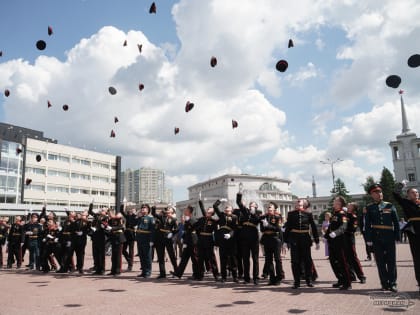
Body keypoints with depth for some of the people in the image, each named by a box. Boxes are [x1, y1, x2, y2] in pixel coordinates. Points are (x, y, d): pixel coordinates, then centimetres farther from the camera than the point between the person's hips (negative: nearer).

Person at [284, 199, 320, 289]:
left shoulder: (308, 214, 3)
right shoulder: (291, 214, 2)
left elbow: (313, 227, 5)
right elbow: (287, 227, 3)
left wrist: (317, 241, 4)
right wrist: (285, 241, 0)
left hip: (305, 240, 1)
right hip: (294, 240, 0)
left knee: (307, 260, 7)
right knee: (295, 261, 3)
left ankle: (309, 280, 23)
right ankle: (296, 282, 12)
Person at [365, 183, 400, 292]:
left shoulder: (390, 206, 6)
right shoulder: (369, 208, 4)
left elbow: (396, 222, 5)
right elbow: (368, 225, 0)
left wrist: (397, 236, 0)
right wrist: (369, 239, -6)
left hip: (389, 237, 0)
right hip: (377, 238, 0)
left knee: (391, 261, 3)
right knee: (380, 262, 4)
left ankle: (392, 284, 12)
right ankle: (385, 284, 13)